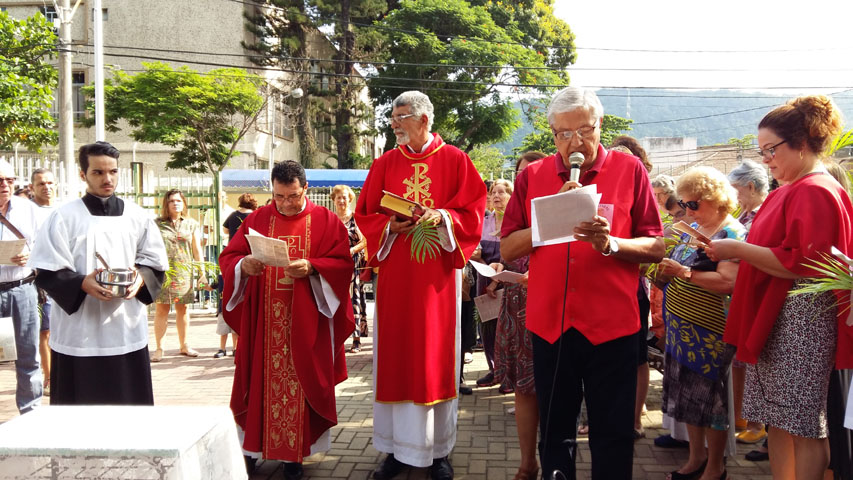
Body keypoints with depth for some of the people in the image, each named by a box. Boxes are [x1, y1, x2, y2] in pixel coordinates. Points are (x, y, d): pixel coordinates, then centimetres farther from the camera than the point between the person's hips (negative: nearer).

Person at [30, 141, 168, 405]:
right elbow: (46, 273, -3)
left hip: (128, 330, 3)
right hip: (79, 332, -2)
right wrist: (82, 284, -21)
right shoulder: (64, 217, -1)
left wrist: (141, 279, -10)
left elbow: (156, 264, 12)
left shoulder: (137, 216, 8)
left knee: (131, 416, 6)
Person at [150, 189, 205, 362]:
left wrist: (202, 273, 8)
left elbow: (197, 250, 12)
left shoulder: (191, 224, 10)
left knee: (183, 309, 8)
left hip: (184, 272, 2)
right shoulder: (157, 224, 4)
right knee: (161, 309, -2)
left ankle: (184, 345, 20)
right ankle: (159, 348, 5)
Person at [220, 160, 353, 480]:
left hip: (306, 322, -1)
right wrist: (243, 266, -17)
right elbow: (228, 257, 5)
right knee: (262, 379, 6)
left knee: (300, 383, 4)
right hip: (263, 321, 2)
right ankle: (254, 444, 21)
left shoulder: (325, 221, 2)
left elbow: (343, 263, -4)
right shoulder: (257, 219, 7)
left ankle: (295, 453, 15)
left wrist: (311, 268, -20)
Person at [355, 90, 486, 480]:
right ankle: (396, 448, 14)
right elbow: (365, 215, 9)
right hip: (395, 274, 2)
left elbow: (473, 210, 0)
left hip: (438, 273, -2)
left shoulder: (454, 160, 3)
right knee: (395, 355, 3)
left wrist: (441, 217, -17)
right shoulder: (385, 164, 9)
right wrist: (390, 225, -10)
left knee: (437, 355, 3)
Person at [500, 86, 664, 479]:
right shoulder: (532, 176, 6)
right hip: (549, 324, 2)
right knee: (554, 433, 14)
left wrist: (610, 243, -19)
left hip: (611, 324, -1)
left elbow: (656, 248, -1)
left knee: (613, 437, 8)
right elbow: (508, 249, 1)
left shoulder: (629, 170, 1)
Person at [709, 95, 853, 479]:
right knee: (776, 419, 13)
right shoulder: (788, 191, 15)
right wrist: (733, 250, 7)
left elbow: (803, 264, -21)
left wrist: (737, 249, -17)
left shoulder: (815, 192, -13)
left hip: (802, 319, -9)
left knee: (804, 424, -1)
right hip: (774, 317, 9)